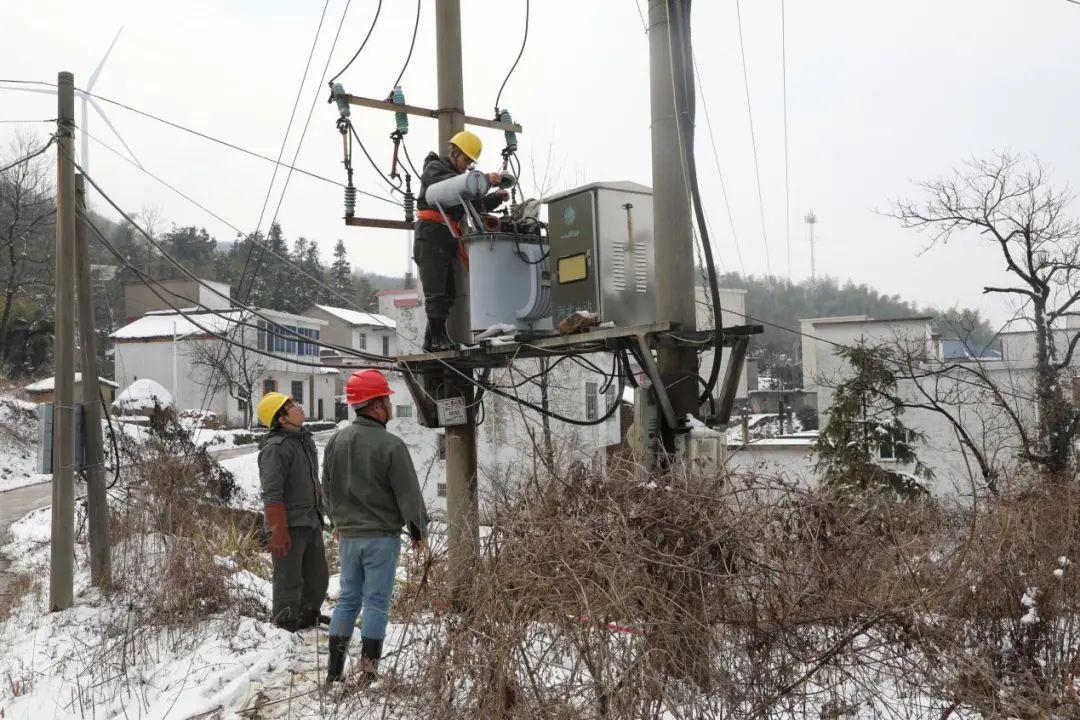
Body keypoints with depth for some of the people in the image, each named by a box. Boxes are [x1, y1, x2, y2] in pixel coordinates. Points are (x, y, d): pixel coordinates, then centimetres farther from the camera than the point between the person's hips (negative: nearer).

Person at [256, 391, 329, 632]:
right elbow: (272, 494, -21)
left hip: (312, 522, 9)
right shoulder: (275, 448, -17)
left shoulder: (305, 439, 12)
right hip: (290, 525, -9)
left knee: (318, 576, 19)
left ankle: (308, 618, 36)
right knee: (289, 581, -1)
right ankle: (286, 627, 12)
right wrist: (279, 531, -24)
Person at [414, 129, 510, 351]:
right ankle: (439, 338, -14)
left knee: (448, 293, 7)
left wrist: (496, 197, 2)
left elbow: (476, 204, 20)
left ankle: (431, 341, 10)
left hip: (447, 241, 9)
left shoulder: (456, 175, 29)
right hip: (431, 237, -9)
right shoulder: (434, 168, 1)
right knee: (436, 293, -12)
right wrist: (484, 179, -33)